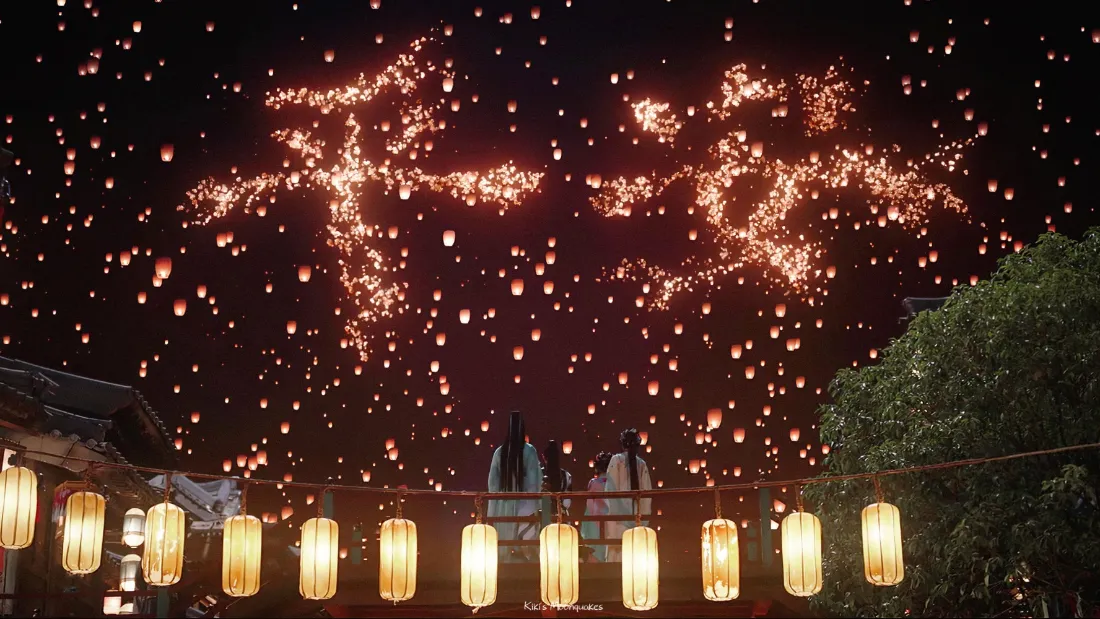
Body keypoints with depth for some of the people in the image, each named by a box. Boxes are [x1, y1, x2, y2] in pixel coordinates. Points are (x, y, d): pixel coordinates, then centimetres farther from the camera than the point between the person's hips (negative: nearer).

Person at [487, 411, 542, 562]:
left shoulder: (499, 452, 1)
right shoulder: (529, 451, -6)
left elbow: (492, 481, 5)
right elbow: (535, 480, -7)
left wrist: (493, 509, 13)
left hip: (503, 505, 3)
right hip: (524, 504, -3)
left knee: (504, 552, 8)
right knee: (525, 547, -2)